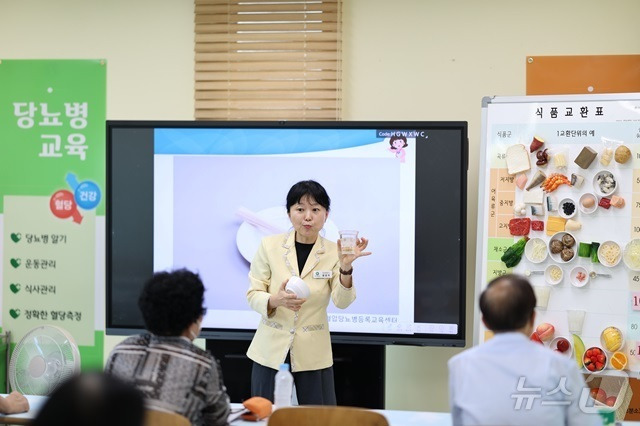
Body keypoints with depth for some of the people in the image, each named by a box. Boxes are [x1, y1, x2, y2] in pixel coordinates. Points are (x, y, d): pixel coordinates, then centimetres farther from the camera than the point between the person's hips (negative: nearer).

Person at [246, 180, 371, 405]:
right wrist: (276, 301, -23)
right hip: (271, 352, 0)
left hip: (313, 358, 0)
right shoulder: (269, 245, -3)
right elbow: (253, 295, -2)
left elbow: (342, 301, -13)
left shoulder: (333, 252, -2)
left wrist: (346, 266, -30)